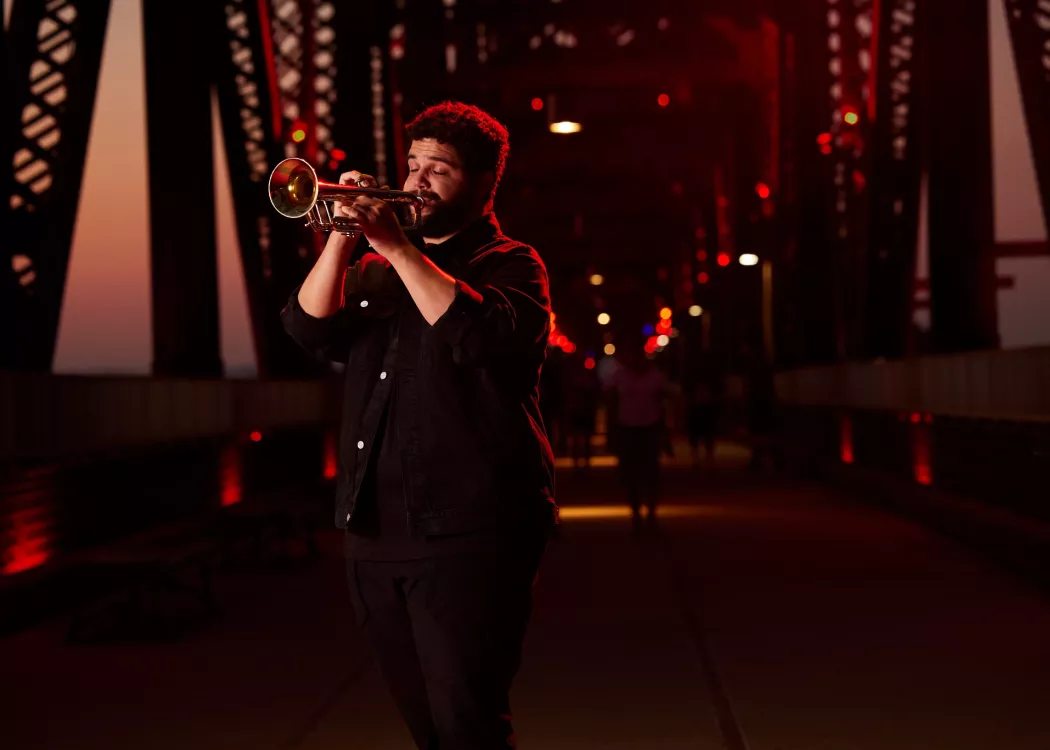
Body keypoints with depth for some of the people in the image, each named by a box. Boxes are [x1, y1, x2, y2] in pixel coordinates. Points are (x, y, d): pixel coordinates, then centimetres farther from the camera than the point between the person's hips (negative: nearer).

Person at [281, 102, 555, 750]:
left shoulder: (511, 264, 3)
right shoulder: (375, 273, 20)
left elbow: (481, 336, -18)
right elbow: (311, 329, 5)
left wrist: (397, 246, -18)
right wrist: (343, 234, -7)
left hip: (464, 531, -6)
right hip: (374, 530, 6)